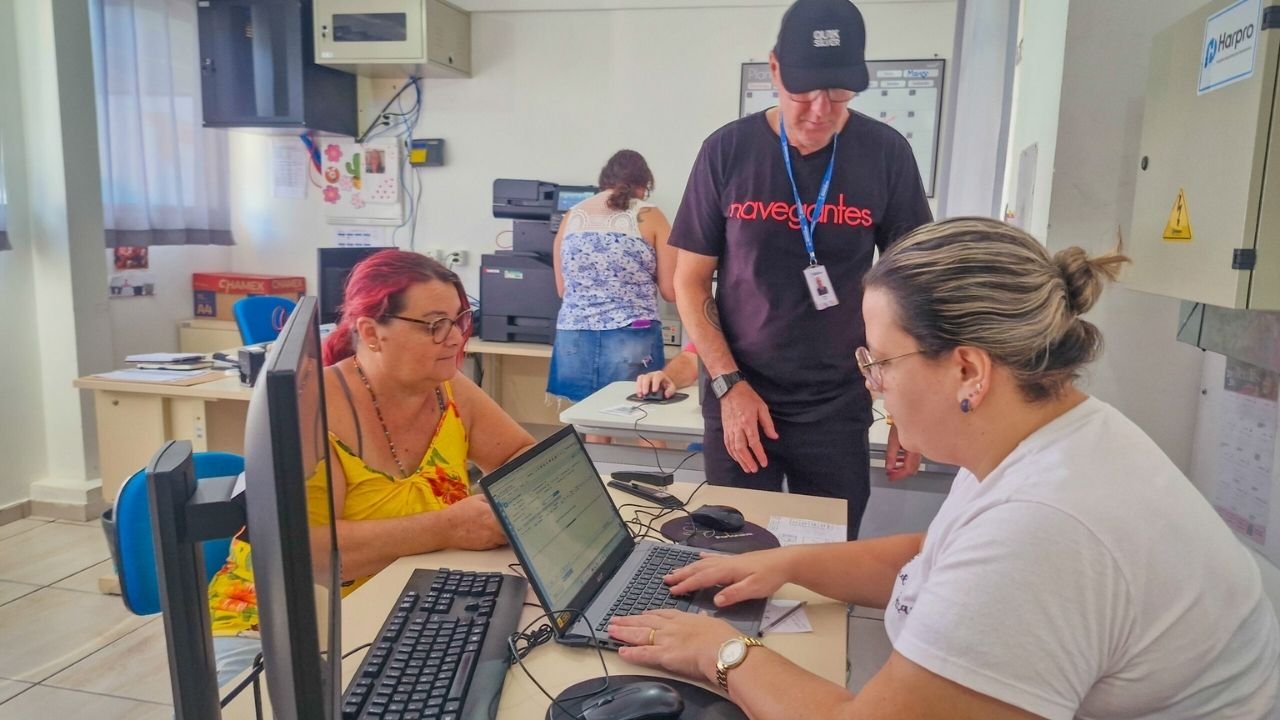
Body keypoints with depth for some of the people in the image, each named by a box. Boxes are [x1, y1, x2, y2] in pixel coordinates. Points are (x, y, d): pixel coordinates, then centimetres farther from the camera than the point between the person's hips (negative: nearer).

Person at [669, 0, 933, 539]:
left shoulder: (886, 155, -4)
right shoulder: (727, 151, -5)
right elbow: (690, 282, 0)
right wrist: (729, 385, -9)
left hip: (838, 407, 1)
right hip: (737, 397, 0)